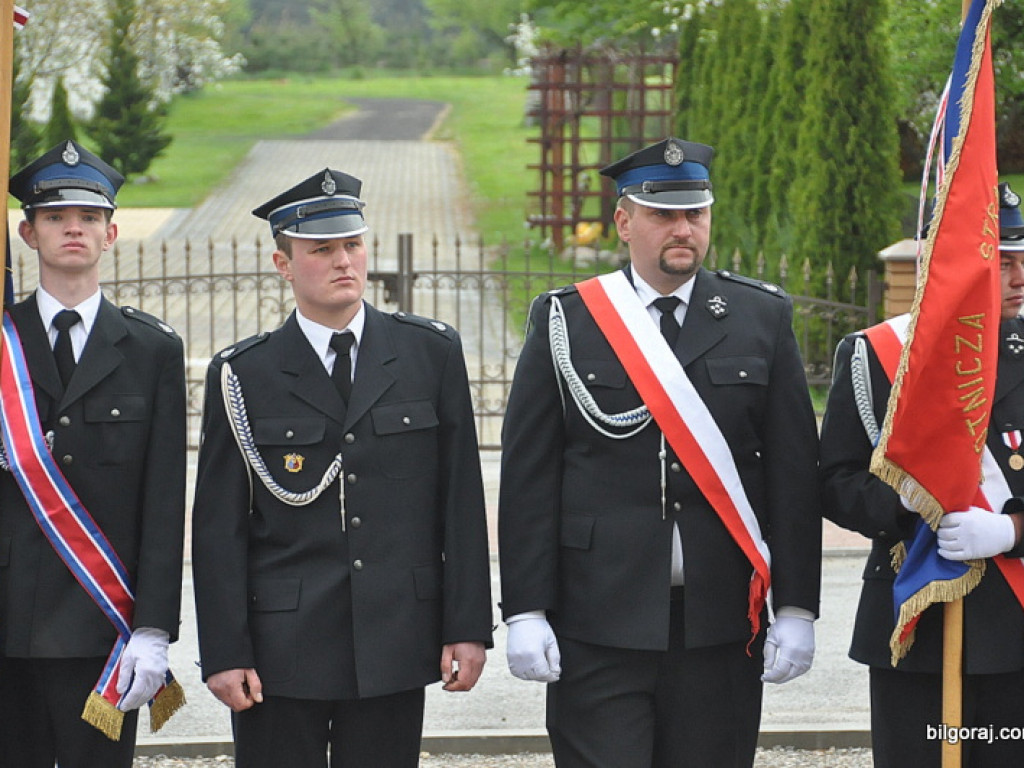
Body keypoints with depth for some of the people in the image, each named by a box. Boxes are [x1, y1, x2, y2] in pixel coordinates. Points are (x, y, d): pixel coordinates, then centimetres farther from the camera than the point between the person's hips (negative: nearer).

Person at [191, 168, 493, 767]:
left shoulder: (431, 352, 5)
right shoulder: (243, 376, 2)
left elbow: (462, 499, 5)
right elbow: (219, 526, 1)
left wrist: (468, 626, 1)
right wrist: (224, 653, -5)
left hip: (395, 645, 1)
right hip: (282, 650, -1)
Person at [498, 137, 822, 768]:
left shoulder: (763, 319, 7)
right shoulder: (565, 323, 3)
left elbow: (794, 472, 6)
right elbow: (528, 478, 2)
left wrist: (797, 609, 1)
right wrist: (525, 612, -5)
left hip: (721, 627, 2)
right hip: (598, 626, -1)